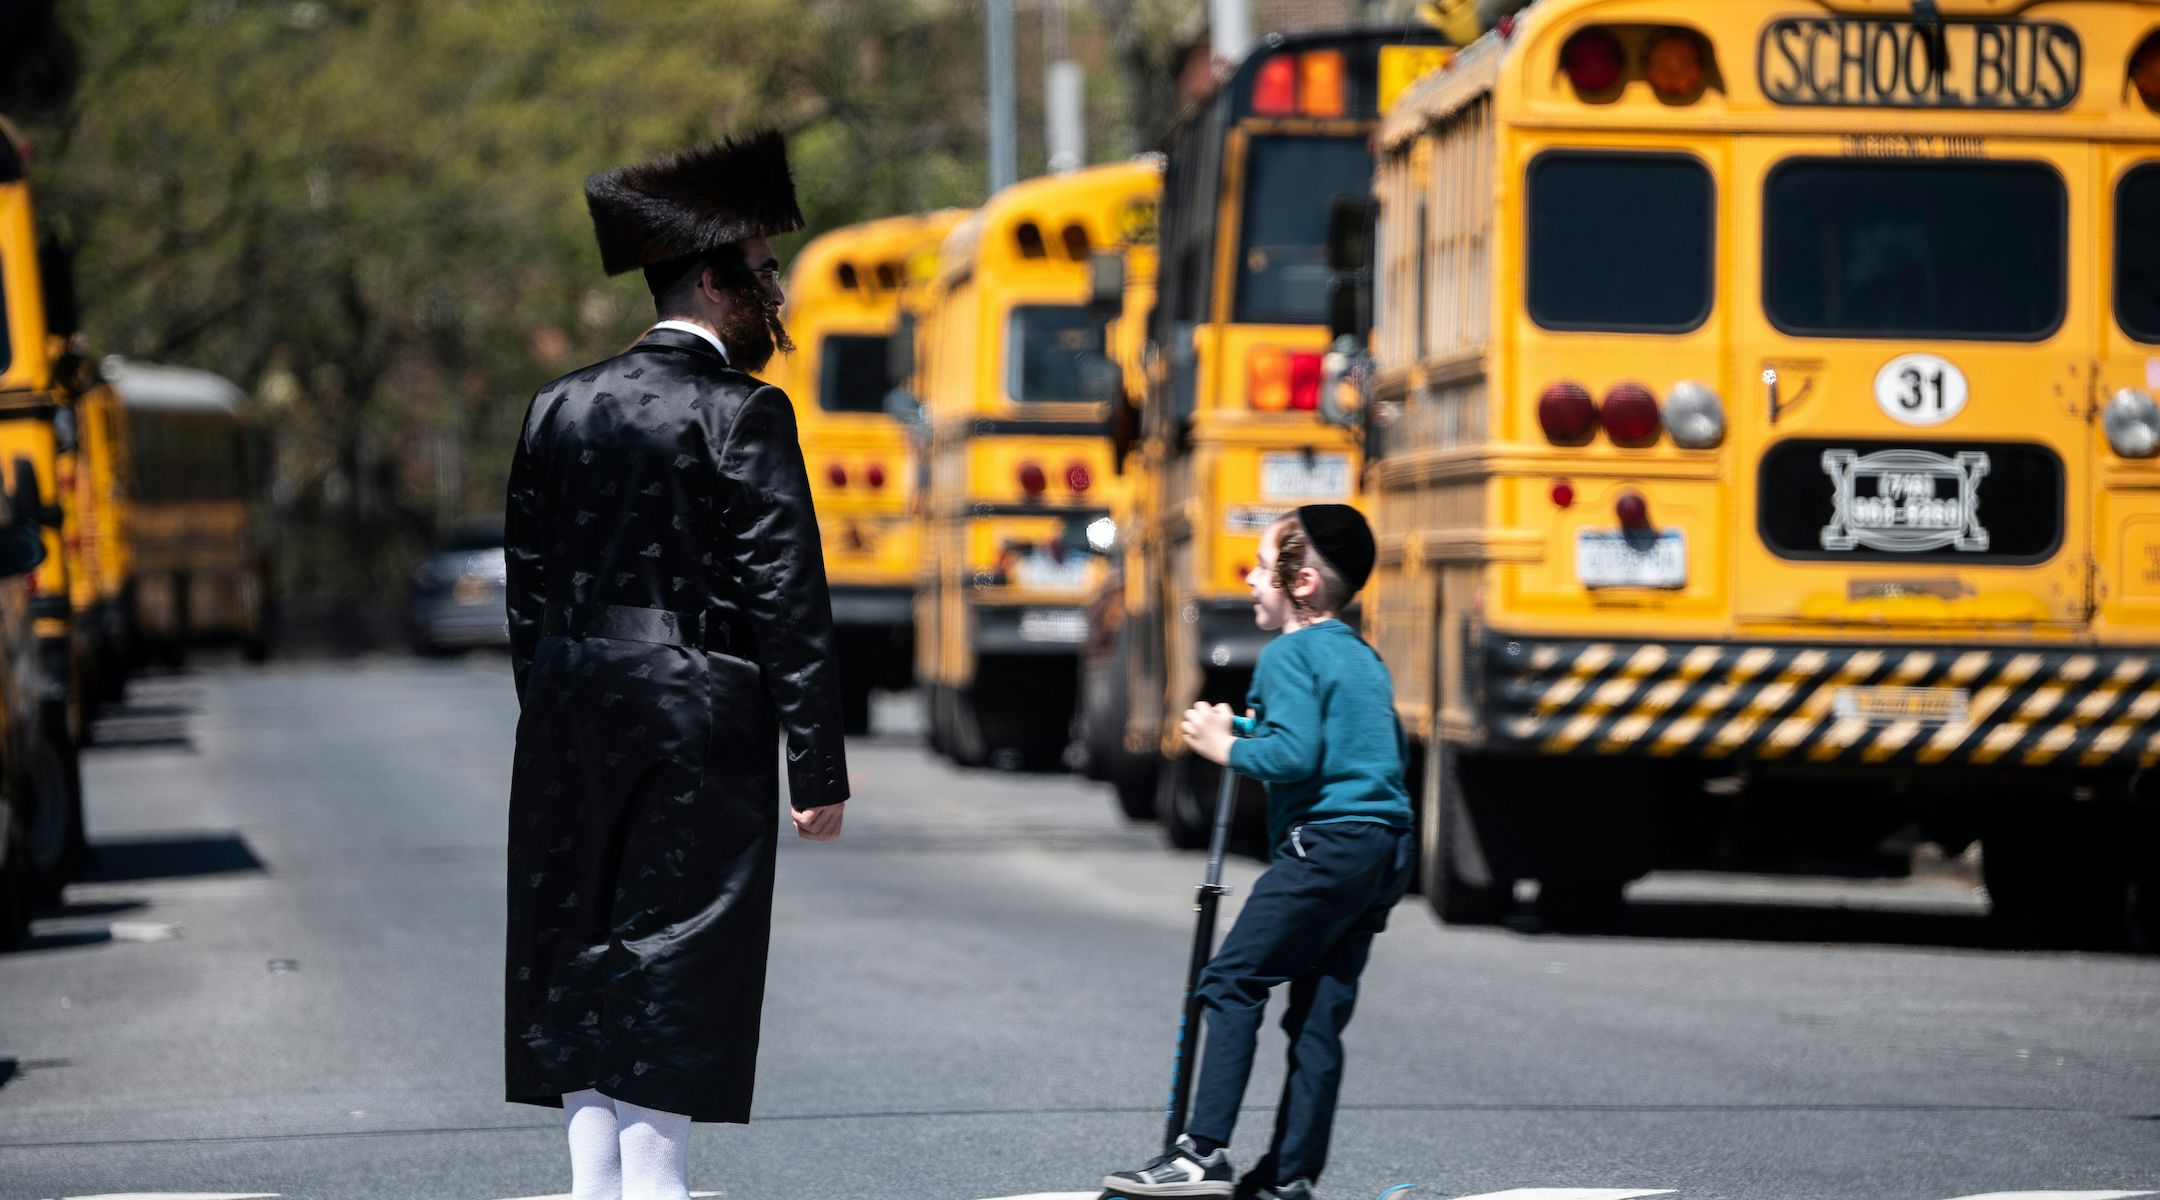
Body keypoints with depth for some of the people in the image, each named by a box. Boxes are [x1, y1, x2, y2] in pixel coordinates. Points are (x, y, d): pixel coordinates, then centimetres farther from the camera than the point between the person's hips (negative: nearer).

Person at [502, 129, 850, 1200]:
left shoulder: (560, 408, 10)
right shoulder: (741, 415, -9)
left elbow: (528, 589, 13)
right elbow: (788, 600, -12)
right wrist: (819, 769, -9)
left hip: (571, 721, 6)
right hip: (697, 726, -6)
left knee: (580, 956, 9)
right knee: (672, 959, -4)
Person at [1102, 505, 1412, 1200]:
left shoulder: (1289, 656, -6)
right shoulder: (1364, 659, 21)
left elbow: (1295, 754, -18)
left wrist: (1224, 747, -4)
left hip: (1327, 843, -9)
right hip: (1386, 851, 9)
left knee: (1232, 983, -7)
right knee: (1320, 1014, 9)